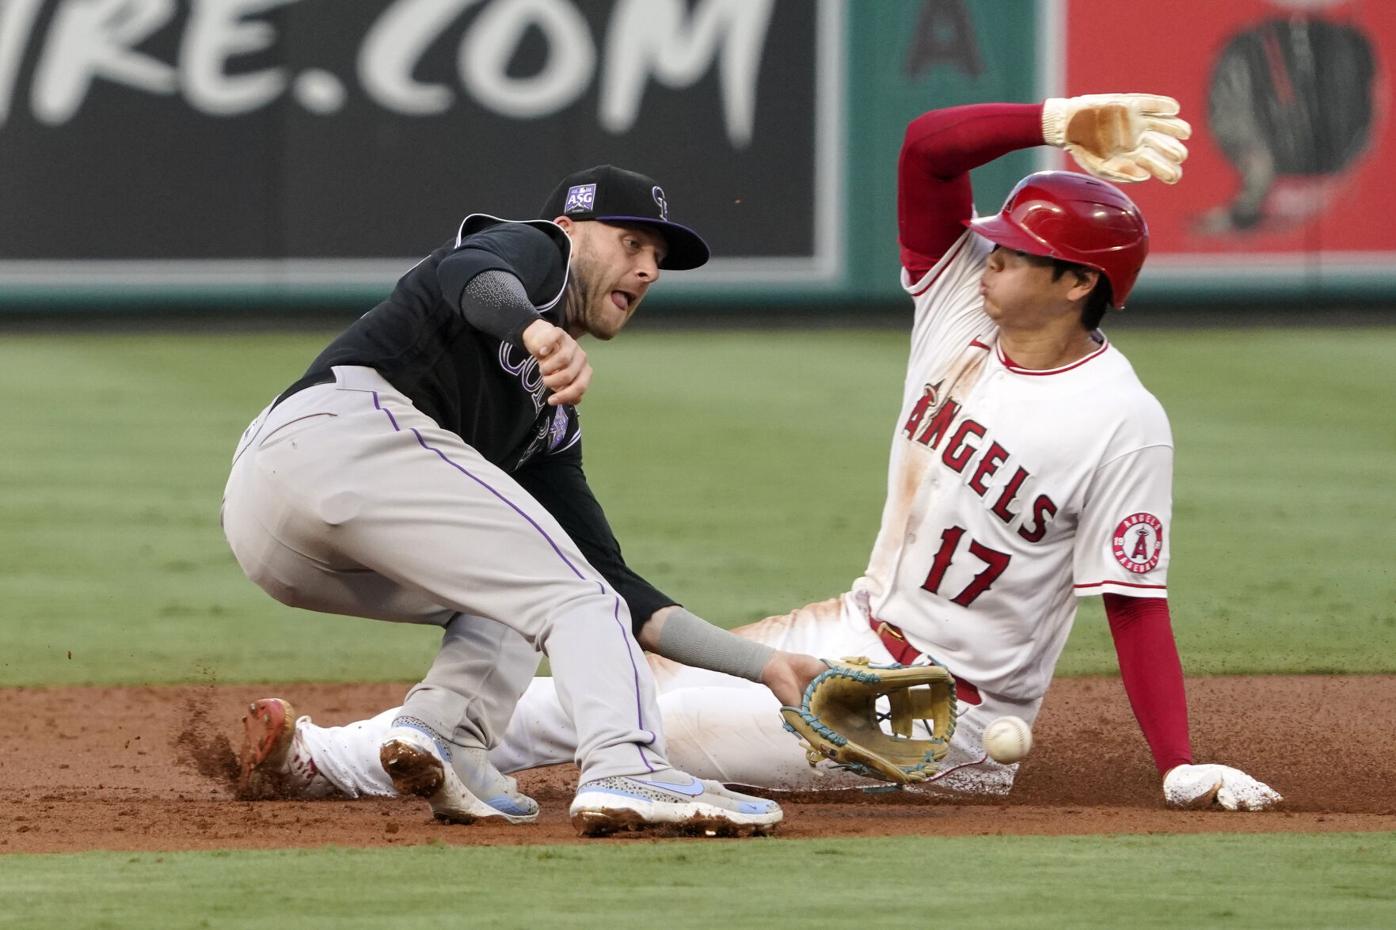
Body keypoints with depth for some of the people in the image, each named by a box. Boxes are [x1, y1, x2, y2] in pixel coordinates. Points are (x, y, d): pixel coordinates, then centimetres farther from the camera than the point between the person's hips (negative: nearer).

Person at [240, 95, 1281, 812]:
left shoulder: (1124, 425, -20)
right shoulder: (966, 306, 0)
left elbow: (1137, 605, -20)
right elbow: (927, 143, -9)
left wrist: (1183, 769, -26)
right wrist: (1062, 122, -18)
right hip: (860, 627, 8)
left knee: (652, 719, -15)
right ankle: (331, 757, 8)